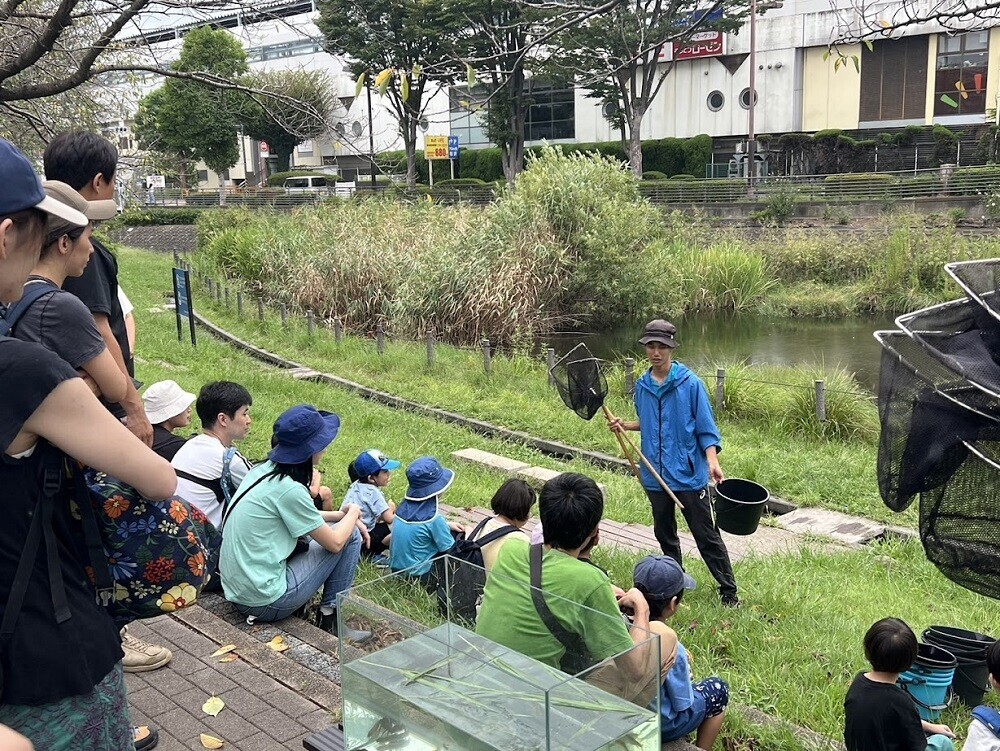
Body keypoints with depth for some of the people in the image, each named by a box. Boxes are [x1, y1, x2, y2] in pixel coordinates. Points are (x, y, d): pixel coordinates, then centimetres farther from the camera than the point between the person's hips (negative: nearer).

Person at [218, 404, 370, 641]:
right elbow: (335, 543, -11)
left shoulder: (263, 470, 4)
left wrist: (340, 515, 14)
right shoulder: (288, 489, -21)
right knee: (349, 535, 0)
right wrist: (353, 514, 7)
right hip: (266, 602, -9)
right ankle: (331, 618, 9)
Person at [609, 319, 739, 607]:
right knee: (664, 533, 17)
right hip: (656, 475, 5)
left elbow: (706, 427, -7)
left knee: (706, 535, 0)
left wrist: (712, 461, -20)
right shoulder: (642, 386, 5)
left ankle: (729, 592, 11)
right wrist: (626, 425, 3)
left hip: (689, 474, -5)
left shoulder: (690, 383, -10)